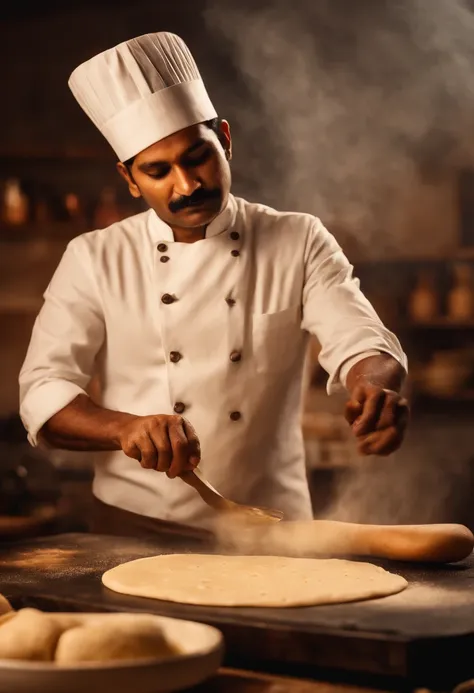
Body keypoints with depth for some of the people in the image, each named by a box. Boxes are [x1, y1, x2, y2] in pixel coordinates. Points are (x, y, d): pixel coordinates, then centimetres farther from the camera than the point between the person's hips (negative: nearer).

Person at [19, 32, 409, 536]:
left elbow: (359, 341, -4)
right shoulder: (94, 260, 5)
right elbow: (43, 392, 0)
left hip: (271, 528, 1)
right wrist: (127, 428, -20)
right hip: (136, 526, 0)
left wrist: (376, 389, -28)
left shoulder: (300, 244, 7)